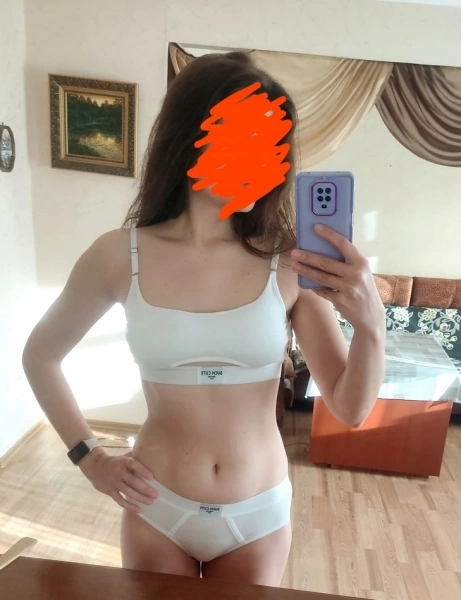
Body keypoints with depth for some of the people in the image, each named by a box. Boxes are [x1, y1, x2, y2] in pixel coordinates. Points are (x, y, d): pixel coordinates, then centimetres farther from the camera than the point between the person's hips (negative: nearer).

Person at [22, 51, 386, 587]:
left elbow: (351, 410, -12)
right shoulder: (120, 256, -15)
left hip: (259, 514, 1)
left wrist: (370, 323, -31)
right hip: (155, 508, 0)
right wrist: (89, 456, -3)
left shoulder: (291, 263, -15)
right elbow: (40, 355, 2)